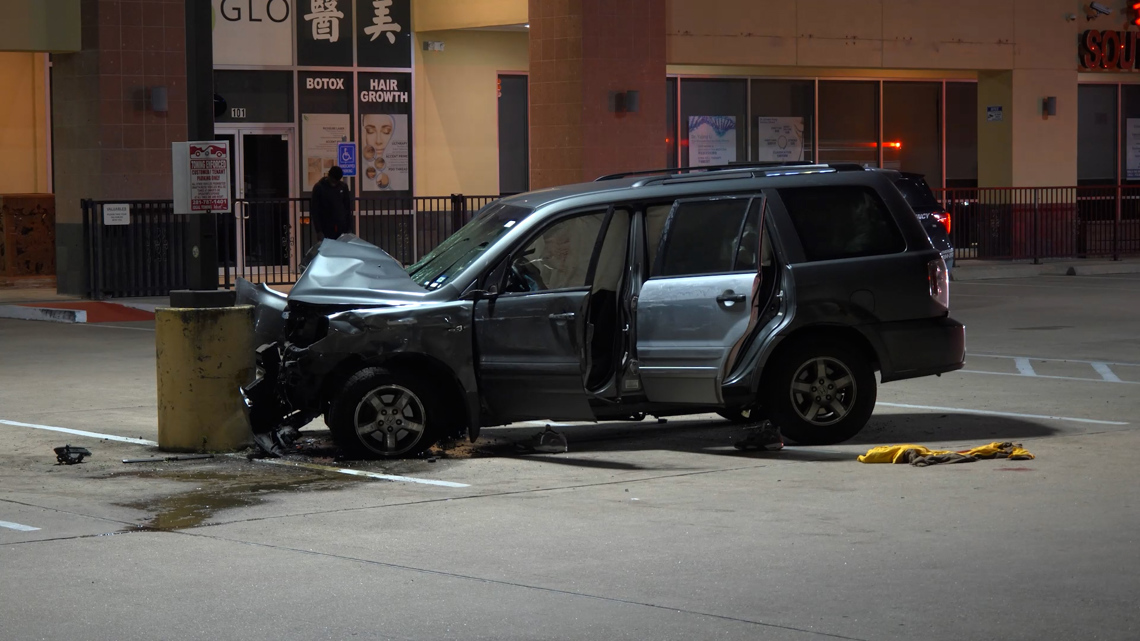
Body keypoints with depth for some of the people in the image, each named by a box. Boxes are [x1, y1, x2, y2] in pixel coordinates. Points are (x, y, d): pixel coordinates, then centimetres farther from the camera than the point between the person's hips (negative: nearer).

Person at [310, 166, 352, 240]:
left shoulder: (343, 187, 6)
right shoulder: (319, 188, -4)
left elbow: (348, 208, 11)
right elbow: (314, 210, -4)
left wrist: (348, 228, 5)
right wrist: (319, 231, -11)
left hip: (342, 228, 3)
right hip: (326, 229, -3)